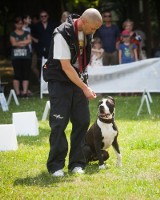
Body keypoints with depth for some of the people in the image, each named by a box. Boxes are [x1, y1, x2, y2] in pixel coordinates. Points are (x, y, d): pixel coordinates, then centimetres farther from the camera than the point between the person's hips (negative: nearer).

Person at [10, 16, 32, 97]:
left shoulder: (26, 33, 14)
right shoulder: (12, 34, 7)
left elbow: (29, 41, -4)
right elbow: (13, 43, -8)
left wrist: (18, 43, -8)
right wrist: (24, 42, -5)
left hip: (26, 56, 2)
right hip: (16, 57, -2)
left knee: (26, 75, -2)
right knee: (17, 75, -4)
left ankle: (25, 92, -1)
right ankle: (17, 92, -3)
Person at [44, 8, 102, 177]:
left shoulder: (87, 33, 0)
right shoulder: (63, 34, -23)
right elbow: (66, 67, -23)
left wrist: (85, 83, 12)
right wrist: (85, 88, -23)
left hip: (78, 79, 7)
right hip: (60, 82, -6)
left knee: (82, 121, 1)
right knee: (59, 122, -7)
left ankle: (77, 163, 9)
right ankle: (55, 166, 1)